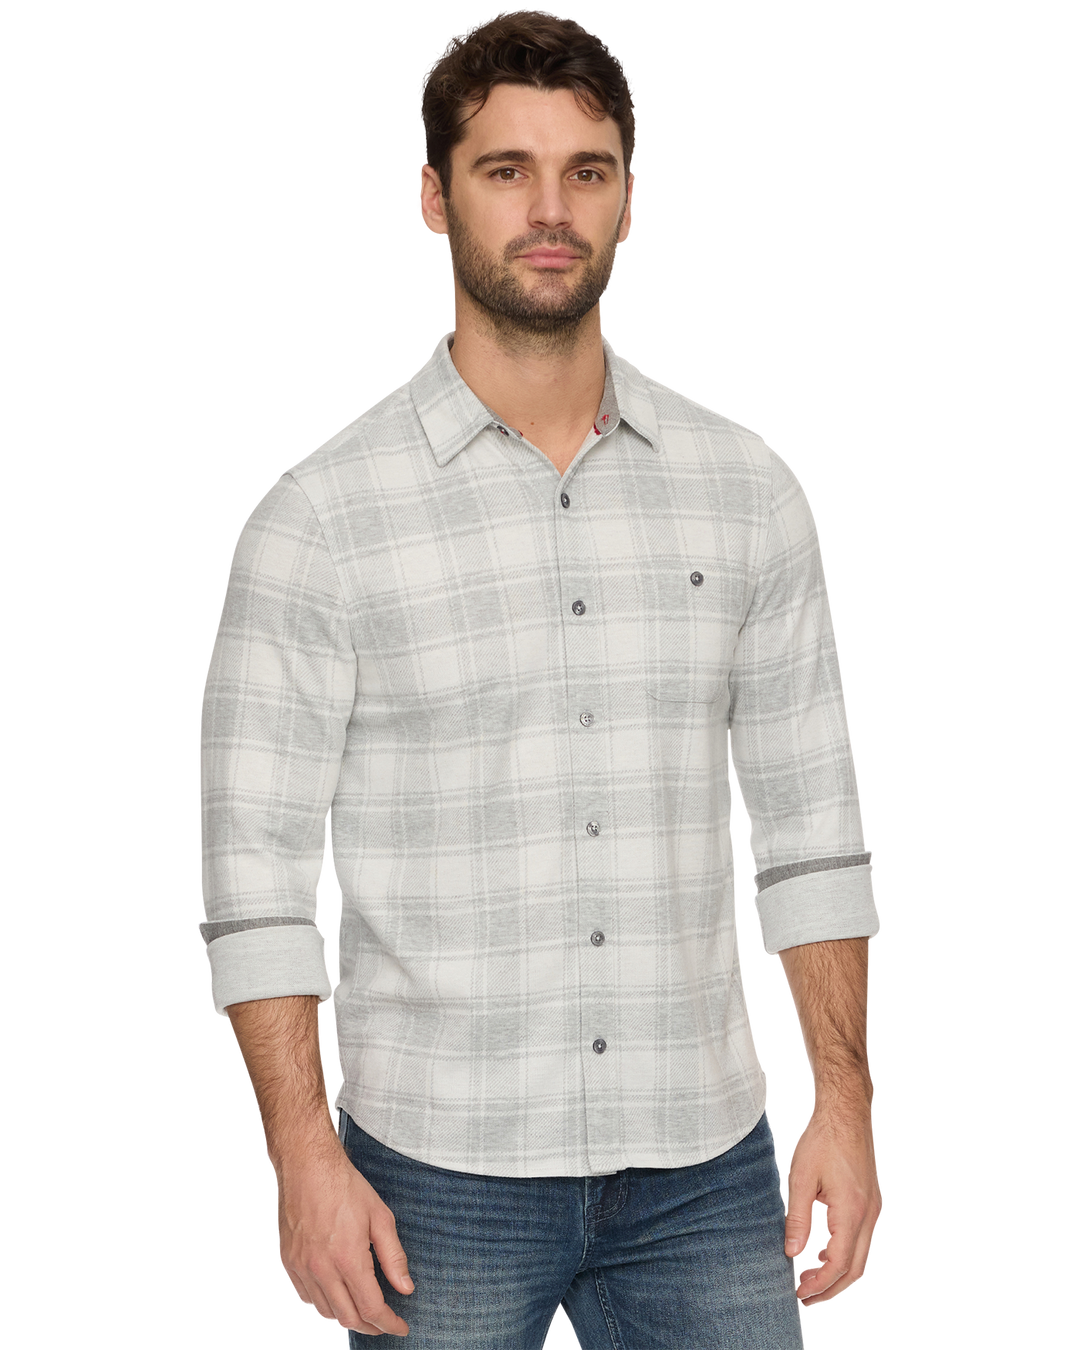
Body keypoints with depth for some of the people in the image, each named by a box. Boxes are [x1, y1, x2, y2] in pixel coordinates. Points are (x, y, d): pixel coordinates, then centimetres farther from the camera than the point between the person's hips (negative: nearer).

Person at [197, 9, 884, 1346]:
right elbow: (255, 871, -6)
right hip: (437, 1173, -2)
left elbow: (811, 826, 7)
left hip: (701, 1166, 3)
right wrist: (304, 1158, -12)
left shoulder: (749, 490, 3)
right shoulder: (320, 515, -6)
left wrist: (846, 1103, 2)